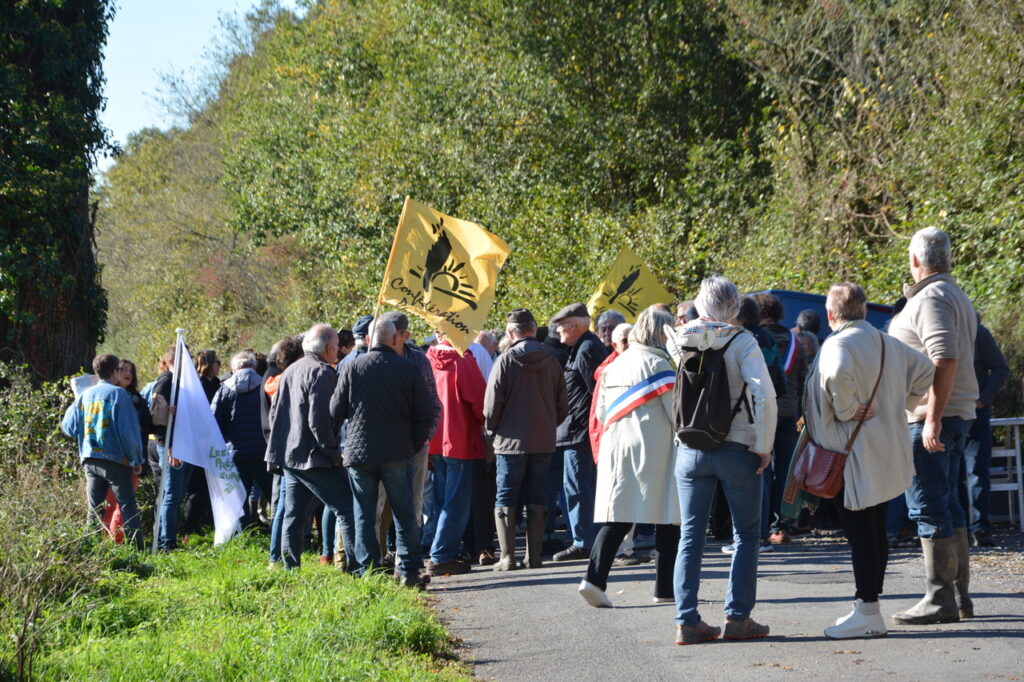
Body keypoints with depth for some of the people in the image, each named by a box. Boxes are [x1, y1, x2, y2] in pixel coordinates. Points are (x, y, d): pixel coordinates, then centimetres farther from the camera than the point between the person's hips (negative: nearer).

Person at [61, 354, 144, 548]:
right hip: (114, 459, -5)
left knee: (94, 508, 11)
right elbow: (129, 430, -11)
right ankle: (136, 547, -7)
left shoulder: (85, 395, 8)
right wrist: (137, 459, -4)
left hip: (89, 459, 5)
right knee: (128, 506, -2)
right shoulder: (118, 394, -7)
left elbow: (68, 426, 11)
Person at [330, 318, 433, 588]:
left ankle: (368, 571, 6)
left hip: (359, 452, 1)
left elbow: (335, 412, 2)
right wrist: (415, 444, 12)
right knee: (405, 515, 8)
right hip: (398, 454, 0)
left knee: (364, 516, 7)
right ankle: (408, 571, 7)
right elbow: (426, 414, -1)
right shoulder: (409, 370, -3)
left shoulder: (352, 368, -2)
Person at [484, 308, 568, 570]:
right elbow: (562, 405, 7)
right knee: (537, 501, 10)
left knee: (505, 502, 4)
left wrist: (492, 430, 8)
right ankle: (534, 557, 9)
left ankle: (507, 557, -2)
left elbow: (492, 404, -9)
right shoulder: (550, 361, 2)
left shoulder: (506, 361, -10)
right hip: (544, 442, 4)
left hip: (511, 441, -4)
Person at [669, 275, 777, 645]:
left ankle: (687, 621, 5)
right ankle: (738, 618, 6)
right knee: (746, 534, 9)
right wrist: (763, 447, -11)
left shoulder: (680, 341, 2)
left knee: (690, 535, 8)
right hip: (736, 448, -3)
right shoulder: (741, 341, -9)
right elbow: (765, 395, -18)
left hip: (690, 449, 3)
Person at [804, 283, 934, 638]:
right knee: (875, 531, 12)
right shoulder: (888, 343, 12)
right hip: (887, 455, 8)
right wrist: (899, 401, 15)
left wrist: (846, 411, -20)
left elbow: (838, 373, -35)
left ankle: (867, 612, -5)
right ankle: (870, 605, 18)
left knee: (859, 532, -6)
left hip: (854, 454, -8)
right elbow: (925, 369, 19)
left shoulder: (838, 345, -14)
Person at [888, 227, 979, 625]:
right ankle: (960, 595, 17)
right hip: (958, 414, 10)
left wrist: (933, 418, -26)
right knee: (947, 504, 14)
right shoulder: (958, 297, 19)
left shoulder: (930, 298, -14)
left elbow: (945, 359, -24)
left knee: (928, 506, -8)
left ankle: (940, 599, -7)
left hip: (930, 418, -10)